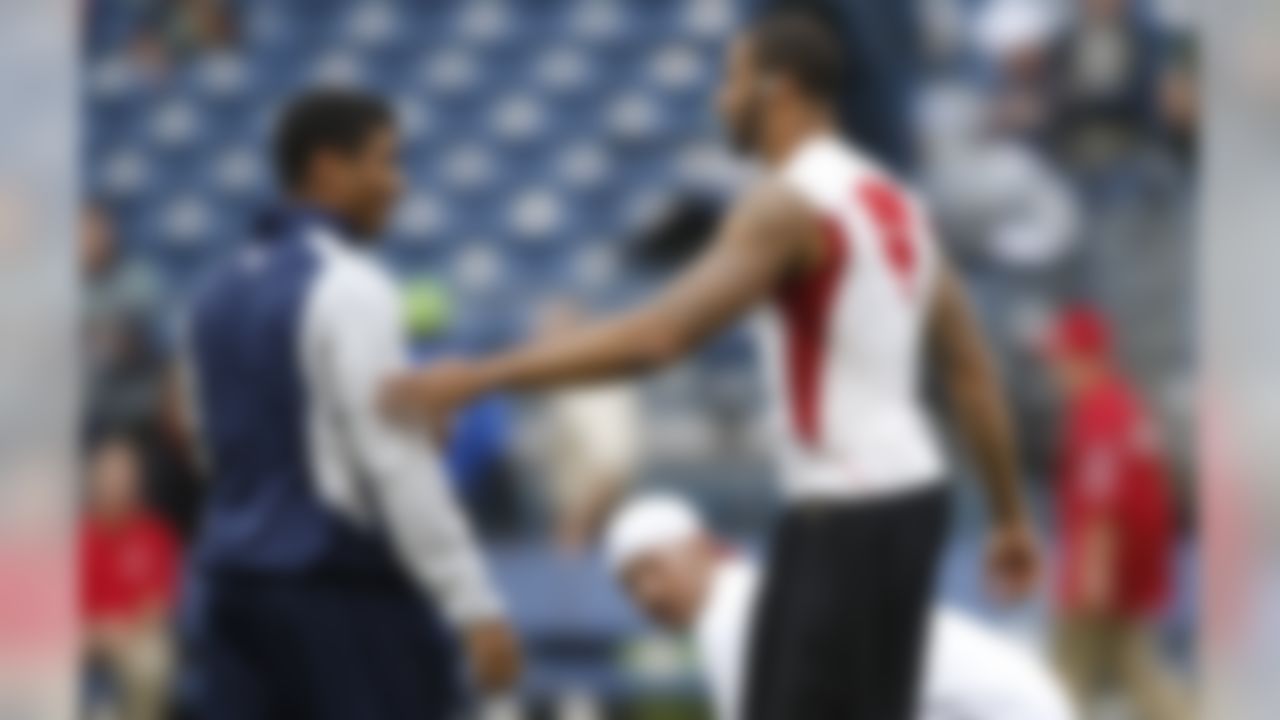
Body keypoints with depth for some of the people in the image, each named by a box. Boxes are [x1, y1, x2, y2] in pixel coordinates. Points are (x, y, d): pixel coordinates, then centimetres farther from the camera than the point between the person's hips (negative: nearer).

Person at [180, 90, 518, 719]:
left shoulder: (222, 294, 14)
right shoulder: (348, 288, -12)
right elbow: (400, 465, -18)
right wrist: (475, 607, -19)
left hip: (238, 579, 8)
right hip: (344, 590, -8)